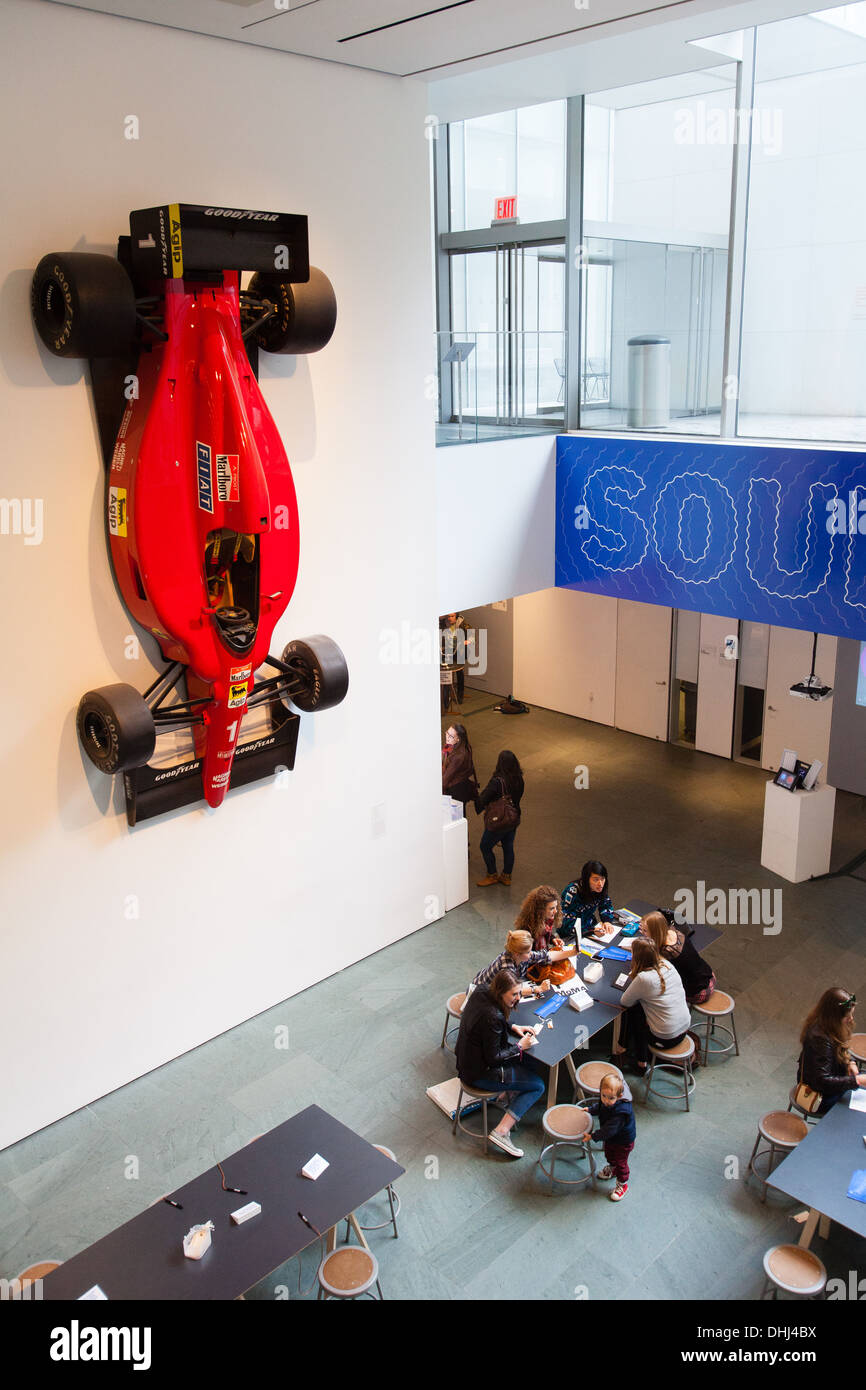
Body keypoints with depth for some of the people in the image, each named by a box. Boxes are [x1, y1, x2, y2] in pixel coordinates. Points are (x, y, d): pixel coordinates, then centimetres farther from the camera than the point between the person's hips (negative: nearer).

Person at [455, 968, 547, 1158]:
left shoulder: (481, 992, -7)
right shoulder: (492, 1016, -33)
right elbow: (493, 1058, -23)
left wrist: (513, 1027, 3)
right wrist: (519, 1046, -12)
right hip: (479, 1073, -9)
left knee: (535, 1064, 15)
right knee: (538, 1086, -2)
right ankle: (501, 1132, -5)